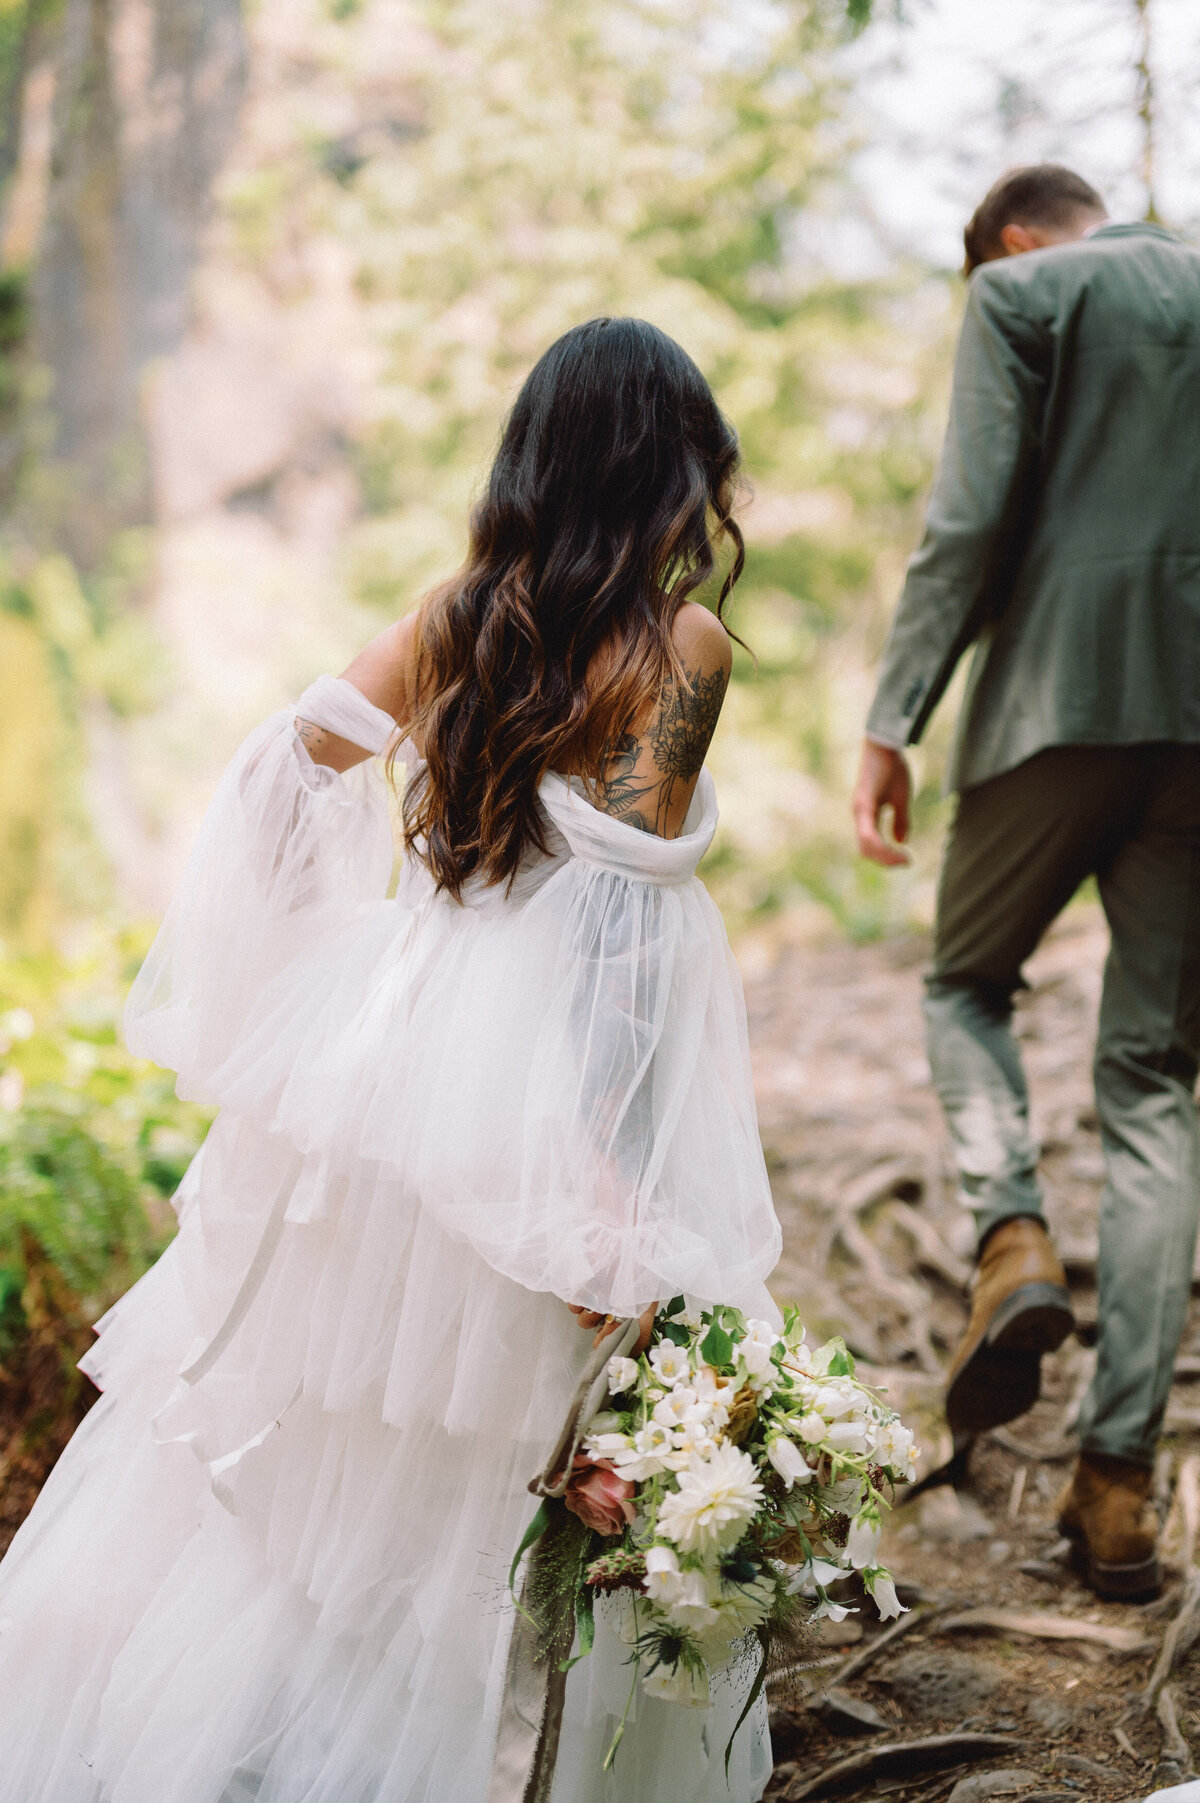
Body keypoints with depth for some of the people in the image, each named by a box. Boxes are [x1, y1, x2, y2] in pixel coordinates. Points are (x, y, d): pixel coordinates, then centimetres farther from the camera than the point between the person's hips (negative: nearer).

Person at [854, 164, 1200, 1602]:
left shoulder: (1021, 294, 5)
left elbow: (971, 517, -7)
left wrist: (893, 722, -7)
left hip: (1062, 694, -4)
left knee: (967, 982, 20)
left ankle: (1012, 1239, -9)